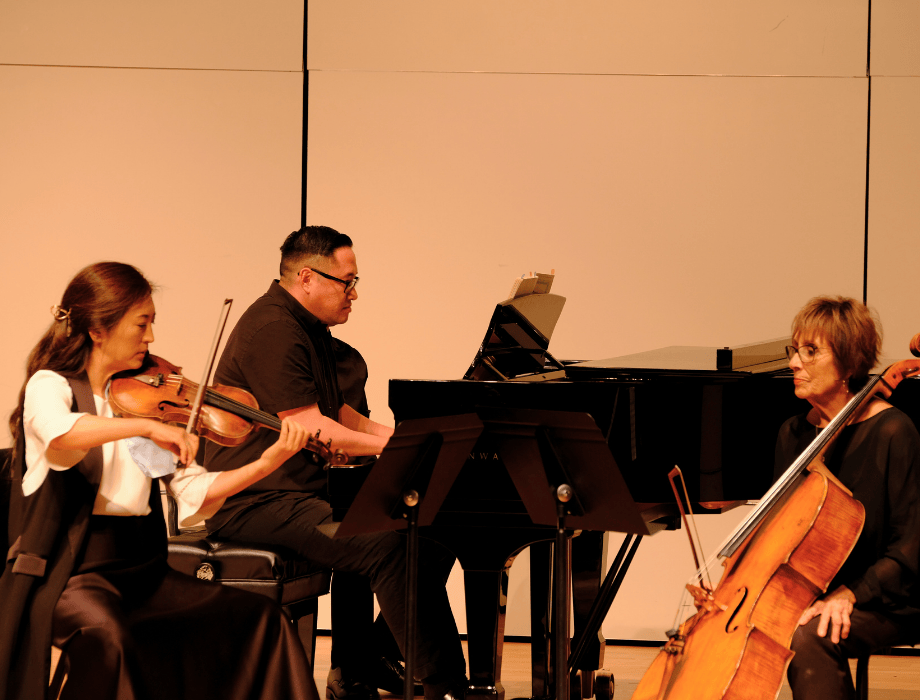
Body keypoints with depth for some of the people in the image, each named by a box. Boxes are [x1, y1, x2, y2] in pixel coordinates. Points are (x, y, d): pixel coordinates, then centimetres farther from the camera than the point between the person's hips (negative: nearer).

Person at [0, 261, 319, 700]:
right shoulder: (50, 385, -4)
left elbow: (194, 495, 3)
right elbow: (58, 434, -31)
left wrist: (266, 464, -9)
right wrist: (147, 427, -38)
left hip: (140, 572, 6)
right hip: (66, 572, -6)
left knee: (259, 618, -7)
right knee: (106, 634, -37)